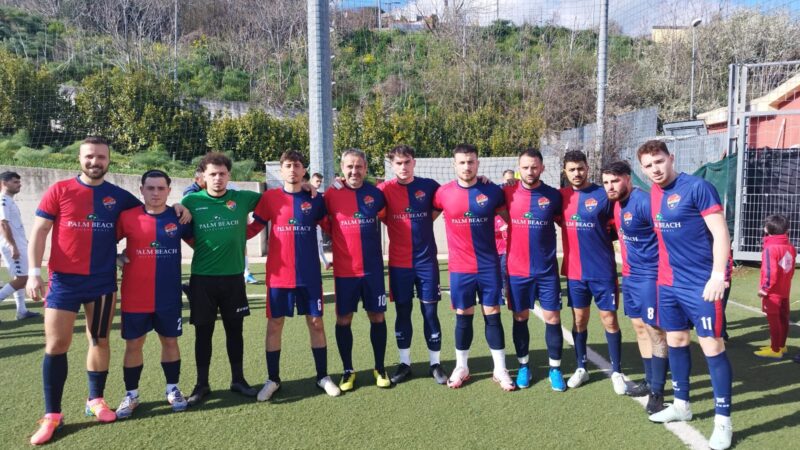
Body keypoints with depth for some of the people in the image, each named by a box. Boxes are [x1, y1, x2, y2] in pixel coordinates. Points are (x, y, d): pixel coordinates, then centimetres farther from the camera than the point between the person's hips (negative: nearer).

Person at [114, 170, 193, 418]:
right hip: (134, 297, -1)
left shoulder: (179, 217, -1)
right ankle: (131, 394, 24)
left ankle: (173, 389, 28)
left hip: (169, 296, 1)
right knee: (133, 344, 8)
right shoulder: (127, 216, -5)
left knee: (170, 341, 12)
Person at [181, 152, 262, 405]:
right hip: (202, 278, -1)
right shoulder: (191, 201, -2)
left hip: (233, 277, 1)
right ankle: (202, 384, 21)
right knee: (203, 331, 7)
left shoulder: (242, 199, 1)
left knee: (234, 329, 11)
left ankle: (238, 379, 25)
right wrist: (201, 245, -1)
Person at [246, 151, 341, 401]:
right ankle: (273, 379, 21)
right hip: (278, 274, -1)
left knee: (316, 323, 7)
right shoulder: (269, 197, -2)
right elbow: (253, 228, 4)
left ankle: (323, 376, 22)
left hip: (309, 274, 1)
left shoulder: (315, 199, 2)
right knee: (274, 325, 6)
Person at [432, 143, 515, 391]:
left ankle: (500, 370, 19)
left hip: (489, 266, 0)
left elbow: (511, 219, 10)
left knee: (492, 316, 6)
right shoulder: (444, 193, -4)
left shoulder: (493, 191, -3)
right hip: (459, 268, 0)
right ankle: (461, 367, 25)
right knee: (463, 317, 9)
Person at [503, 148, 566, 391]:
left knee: (552, 318, 3)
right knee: (520, 318, 10)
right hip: (517, 270, 0)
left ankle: (555, 368, 18)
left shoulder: (554, 195, -1)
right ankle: (523, 366, 25)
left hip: (547, 270, 0)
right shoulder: (508, 193, -4)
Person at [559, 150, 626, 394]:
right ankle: (581, 368, 27)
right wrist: (580, 236, 2)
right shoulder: (562, 196, 2)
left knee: (609, 320, 5)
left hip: (603, 270, -3)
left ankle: (616, 372, 19)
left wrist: (597, 236, -9)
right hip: (574, 271, 3)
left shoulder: (603, 195, -7)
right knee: (579, 319, 12)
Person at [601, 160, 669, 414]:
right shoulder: (617, 205, 8)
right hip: (630, 276, 9)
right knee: (640, 329, 15)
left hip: (650, 276, -9)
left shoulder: (643, 202, -18)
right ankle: (649, 381, 29)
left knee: (655, 331, -1)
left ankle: (657, 392, 8)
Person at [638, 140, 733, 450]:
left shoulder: (697, 187, -12)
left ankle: (723, 420, 12)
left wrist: (718, 275, -20)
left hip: (701, 284, -7)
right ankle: (681, 405, 30)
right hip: (668, 283, 7)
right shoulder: (652, 195, 8)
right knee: (676, 341, 15)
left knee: (712, 346, 0)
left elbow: (720, 233, -14)